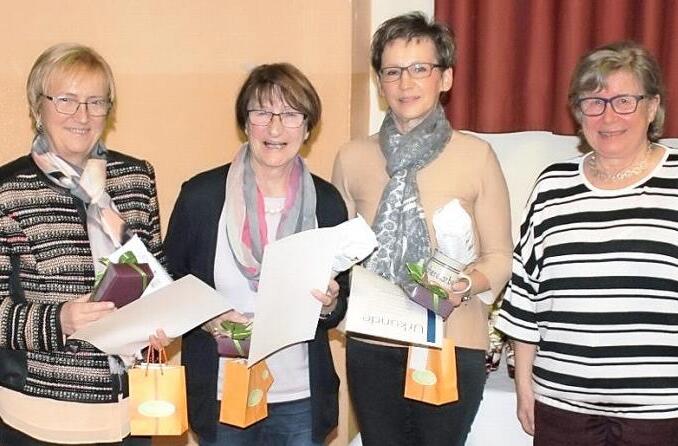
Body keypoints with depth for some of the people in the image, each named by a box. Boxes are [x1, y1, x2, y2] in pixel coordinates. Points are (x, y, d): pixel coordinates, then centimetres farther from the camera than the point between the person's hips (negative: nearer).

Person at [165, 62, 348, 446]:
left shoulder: (327, 202, -1)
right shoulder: (201, 195, -7)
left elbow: (340, 305, 8)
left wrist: (330, 305, -13)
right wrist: (207, 320, -16)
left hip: (301, 399, 2)